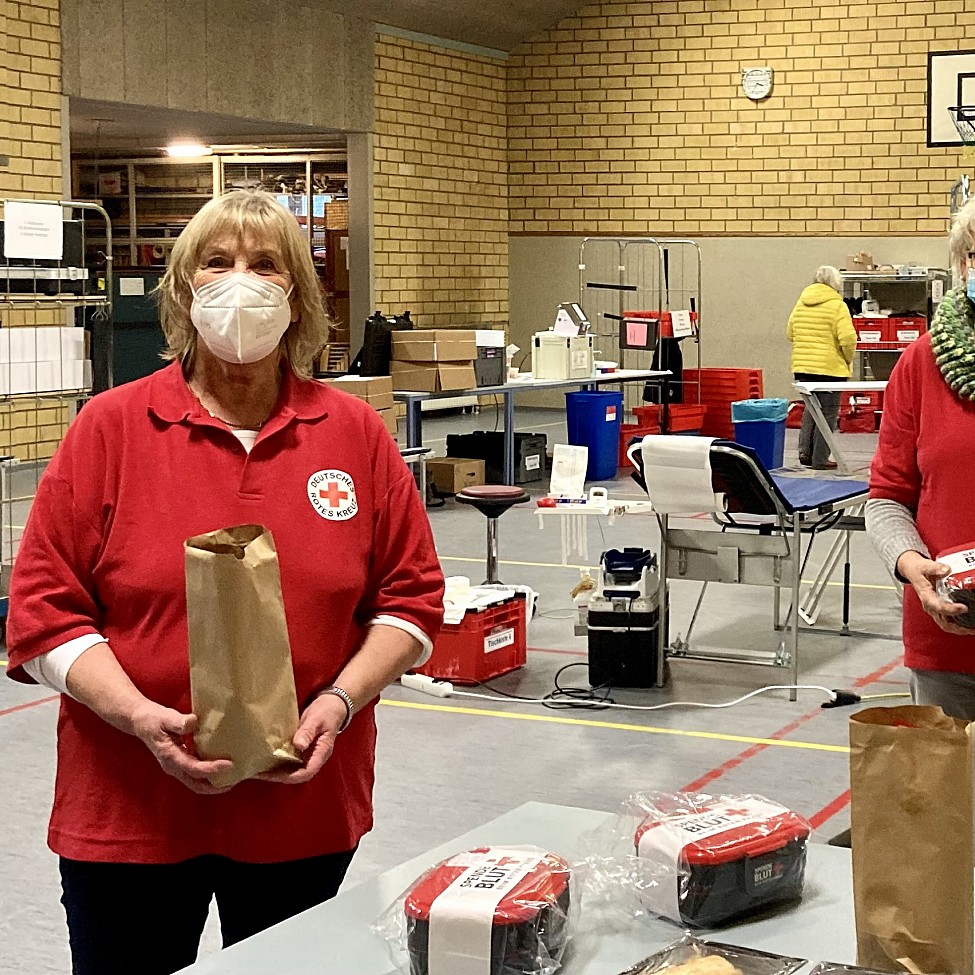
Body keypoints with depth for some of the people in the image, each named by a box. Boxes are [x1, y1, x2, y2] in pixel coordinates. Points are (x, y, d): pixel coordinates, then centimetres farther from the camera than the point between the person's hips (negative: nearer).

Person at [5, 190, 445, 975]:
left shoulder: (354, 432, 2)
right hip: (130, 811, -1)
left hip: (306, 806, 2)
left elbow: (410, 598, 5)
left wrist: (343, 700, -11)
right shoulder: (111, 427, -3)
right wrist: (139, 717, -18)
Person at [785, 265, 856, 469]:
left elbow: (790, 333, 15)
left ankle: (805, 451, 14)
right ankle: (820, 459, 5)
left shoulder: (801, 303, 9)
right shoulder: (837, 305, -9)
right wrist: (848, 360, 0)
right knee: (828, 413, 3)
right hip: (830, 367, -6)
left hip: (802, 366, 6)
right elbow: (847, 338, -17)